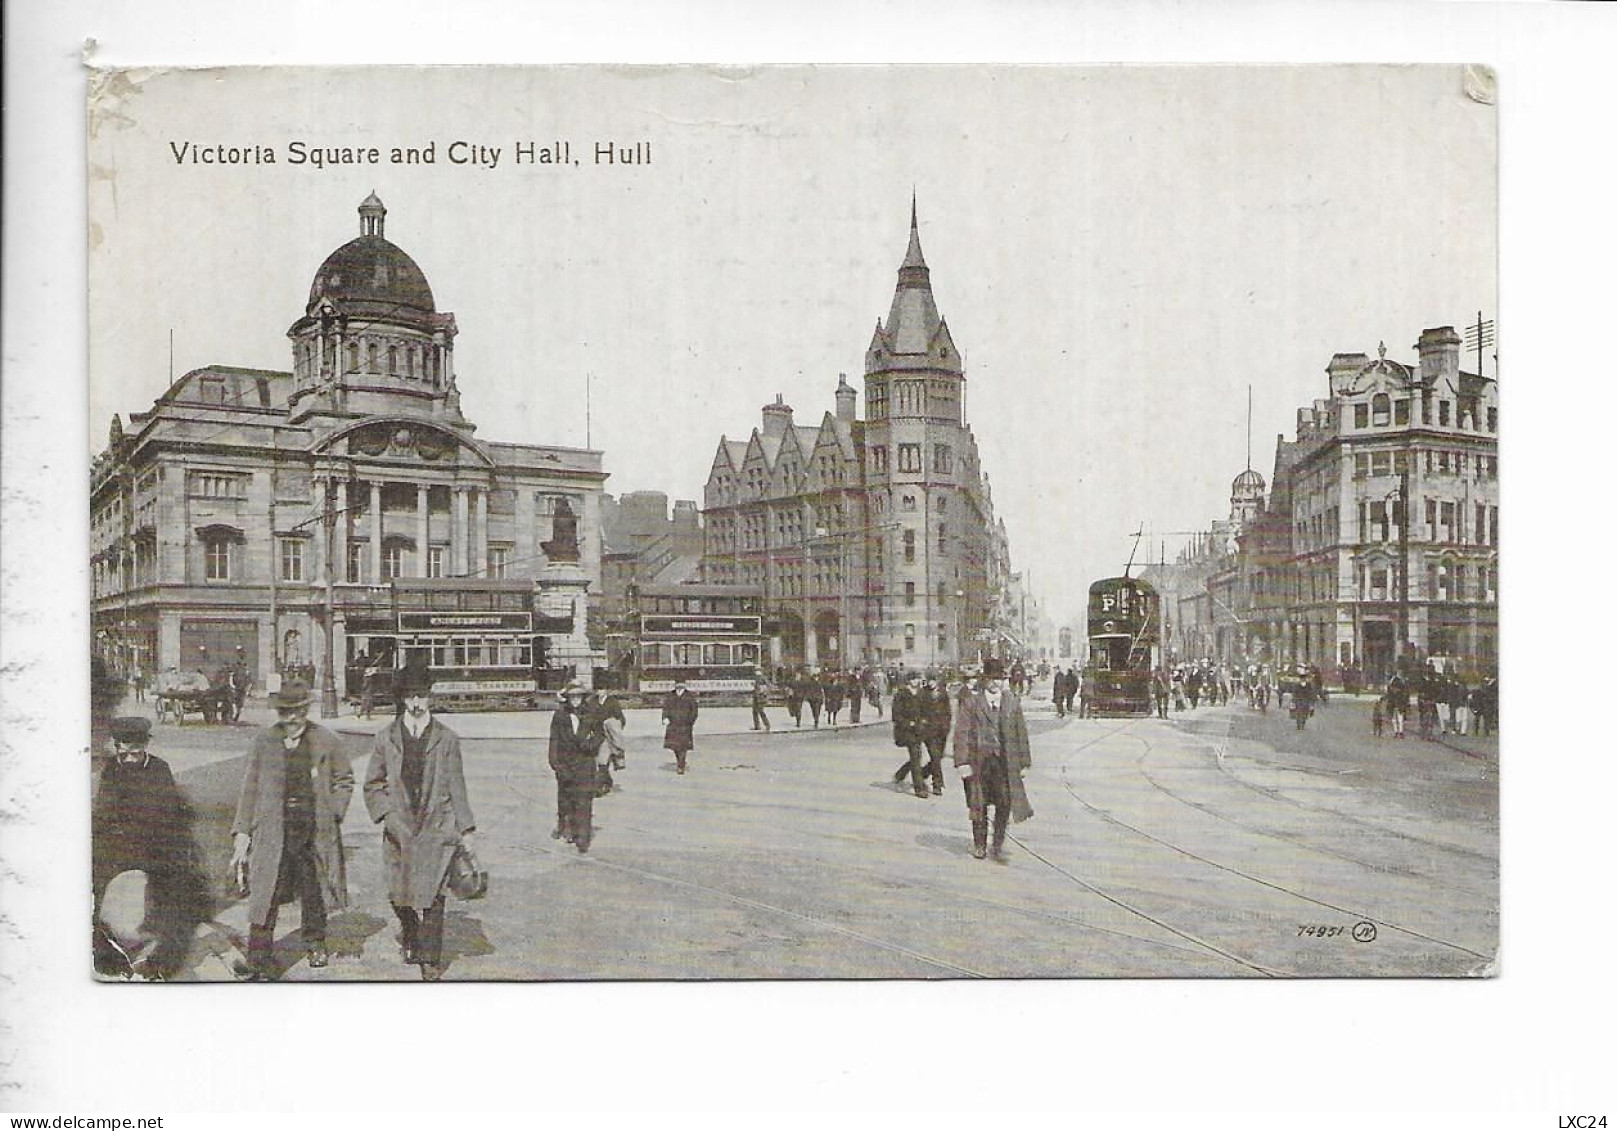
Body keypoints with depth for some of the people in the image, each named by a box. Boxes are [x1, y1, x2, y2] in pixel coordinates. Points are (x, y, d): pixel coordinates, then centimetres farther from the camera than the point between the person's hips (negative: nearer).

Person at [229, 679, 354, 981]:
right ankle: (259, 963, -5)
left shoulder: (326, 742, 0)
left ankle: (315, 943, 37)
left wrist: (333, 813, 1)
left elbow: (344, 780, 13)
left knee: (314, 892, 14)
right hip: (273, 829, 0)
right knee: (265, 894, -9)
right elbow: (250, 789, 4)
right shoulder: (263, 741, 1)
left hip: (315, 830, 1)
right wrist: (242, 835, 0)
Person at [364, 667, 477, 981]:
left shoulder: (447, 739, 3)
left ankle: (430, 959, 5)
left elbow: (456, 787, 6)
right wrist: (386, 814, -5)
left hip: (437, 827, -2)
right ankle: (410, 935, 40)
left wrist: (467, 829, 5)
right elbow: (372, 784, 11)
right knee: (398, 894, 10)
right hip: (399, 828, 2)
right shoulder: (386, 737, 5)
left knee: (433, 895, -5)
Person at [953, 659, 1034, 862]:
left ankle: (998, 845, 8)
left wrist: (1024, 762, 9)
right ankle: (979, 845, 24)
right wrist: (962, 761, -10)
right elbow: (961, 733, -3)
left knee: (1004, 803, -7)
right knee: (979, 805, 8)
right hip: (979, 759, -1)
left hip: (1005, 761, 1)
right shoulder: (971, 702, 0)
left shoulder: (1013, 702, 9)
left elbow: (1021, 733, 12)